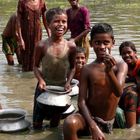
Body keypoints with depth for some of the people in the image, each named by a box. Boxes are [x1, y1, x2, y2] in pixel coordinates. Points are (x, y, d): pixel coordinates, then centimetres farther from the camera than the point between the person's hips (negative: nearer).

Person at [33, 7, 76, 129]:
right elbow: (36, 66, -5)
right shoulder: (42, 46, -17)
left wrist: (68, 82, -14)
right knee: (37, 122, 10)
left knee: (55, 121, 18)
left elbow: (72, 67, 0)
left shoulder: (71, 46, -13)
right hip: (44, 86, -1)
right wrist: (41, 80, -21)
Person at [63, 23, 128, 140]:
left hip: (110, 122, 3)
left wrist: (109, 71, -35)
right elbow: (81, 102, -8)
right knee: (70, 123, -33)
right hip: (90, 118, -2)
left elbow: (119, 92, -17)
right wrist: (93, 127, -22)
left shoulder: (120, 66, -2)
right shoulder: (87, 69, -4)